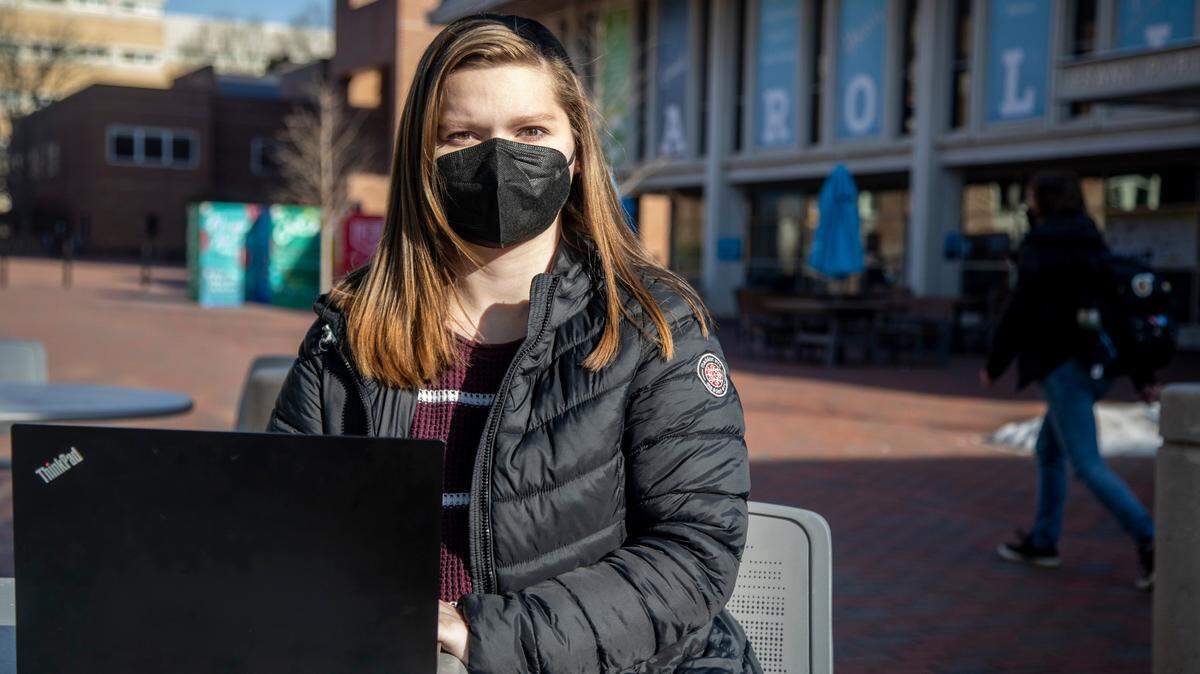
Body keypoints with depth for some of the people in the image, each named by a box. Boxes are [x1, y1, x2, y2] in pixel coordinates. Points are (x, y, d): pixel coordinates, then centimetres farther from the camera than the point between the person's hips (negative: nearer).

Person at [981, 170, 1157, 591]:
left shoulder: (1039, 250, -10)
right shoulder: (1095, 248, 12)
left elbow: (1019, 314, -11)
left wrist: (994, 366, 1)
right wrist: (1143, 377, 14)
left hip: (1063, 366, -9)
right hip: (1097, 366, 9)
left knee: (1087, 464, -7)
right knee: (1049, 449, 20)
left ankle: (1149, 542, -15)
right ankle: (1043, 541, 28)